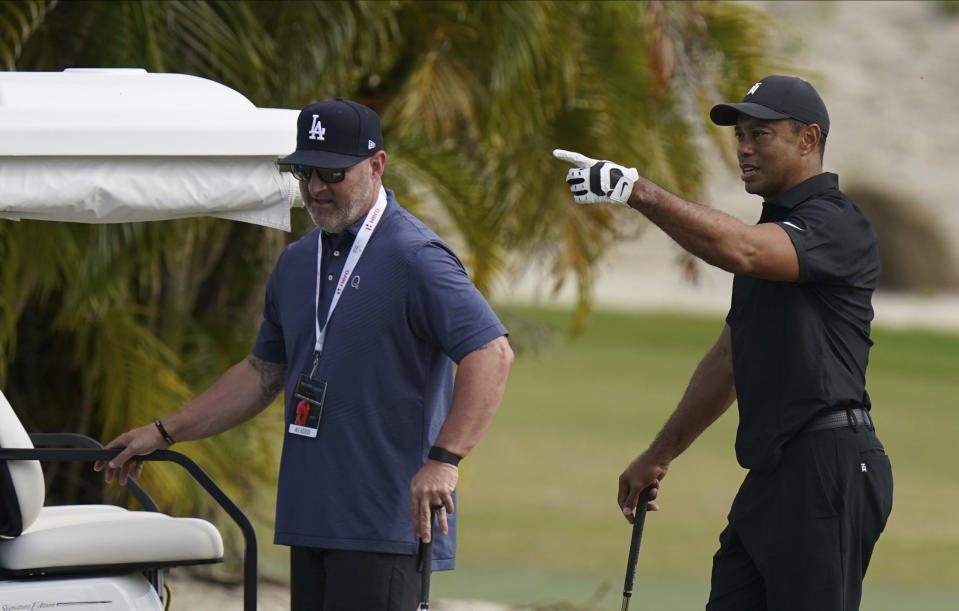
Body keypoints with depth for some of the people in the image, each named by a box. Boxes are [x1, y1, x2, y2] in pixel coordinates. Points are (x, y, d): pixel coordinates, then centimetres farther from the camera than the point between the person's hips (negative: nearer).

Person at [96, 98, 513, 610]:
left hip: (385, 526, -8)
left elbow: (492, 353, -20)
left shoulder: (413, 257, -11)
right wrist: (165, 432, 24)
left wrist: (444, 459, -28)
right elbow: (264, 372, 28)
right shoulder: (297, 263, 17)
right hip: (310, 523, 8)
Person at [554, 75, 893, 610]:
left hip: (828, 468, -10)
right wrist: (659, 456, 33)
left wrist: (638, 191, -32)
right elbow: (729, 362, 30)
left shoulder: (836, 224, -8)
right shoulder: (774, 231, 23)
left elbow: (741, 250, -29)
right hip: (773, 473, 10)